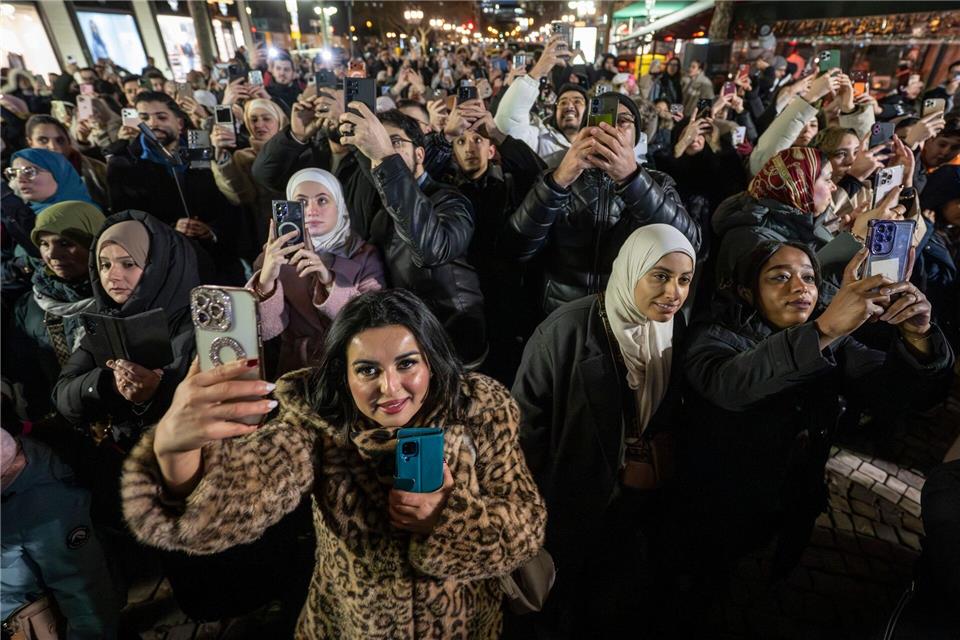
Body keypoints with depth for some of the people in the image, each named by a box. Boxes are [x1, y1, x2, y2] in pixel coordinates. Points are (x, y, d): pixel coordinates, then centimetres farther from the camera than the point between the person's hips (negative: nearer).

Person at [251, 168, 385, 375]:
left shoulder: (365, 255, 1)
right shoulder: (276, 257, 3)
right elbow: (266, 330, -7)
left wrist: (329, 281, -25)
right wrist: (265, 280, -25)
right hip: (297, 371, 2)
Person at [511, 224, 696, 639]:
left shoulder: (675, 332, -5)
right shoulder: (568, 329, -23)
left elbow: (667, 419, 9)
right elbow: (526, 419, -16)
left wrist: (651, 463, -1)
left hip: (634, 506, 5)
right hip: (569, 509, -4)